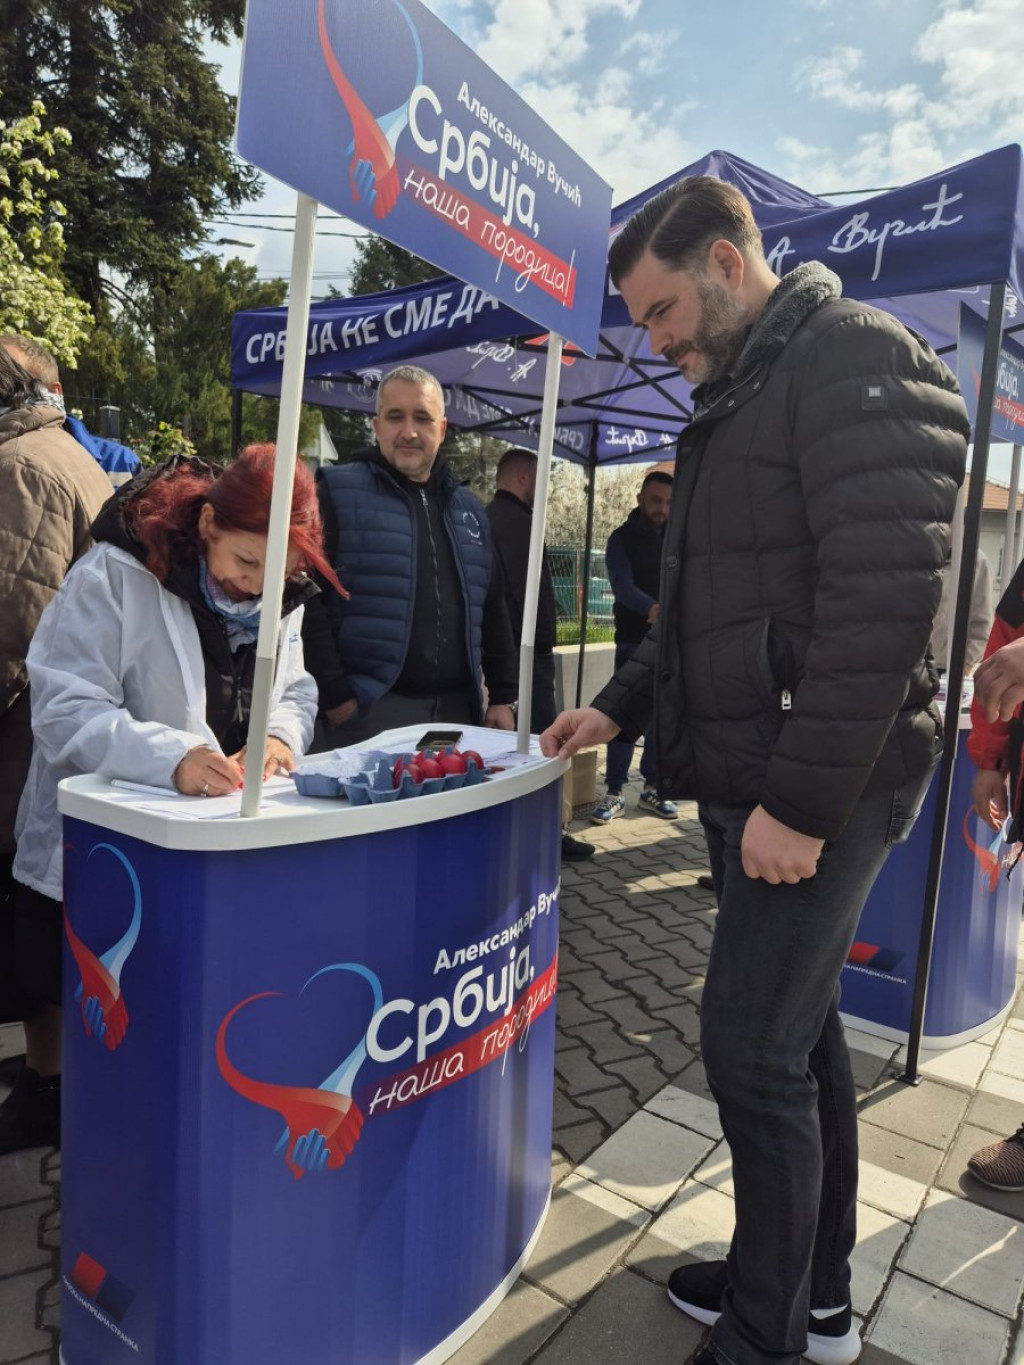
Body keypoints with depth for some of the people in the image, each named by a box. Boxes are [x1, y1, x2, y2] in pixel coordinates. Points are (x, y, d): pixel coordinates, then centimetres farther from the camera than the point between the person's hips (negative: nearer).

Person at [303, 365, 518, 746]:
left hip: (456, 710, 5)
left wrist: (503, 696, 13)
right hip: (367, 712, -5)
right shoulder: (339, 493, -1)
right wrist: (334, 695, -14)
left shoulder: (469, 510, 16)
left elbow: (492, 611, 19)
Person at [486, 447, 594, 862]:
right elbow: (531, 589, -20)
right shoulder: (518, 520, -15)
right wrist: (544, 640, -12)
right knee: (542, 736, -5)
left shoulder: (488, 517, 16)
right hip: (527, 645, -10)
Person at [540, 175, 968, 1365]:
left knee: (753, 1047, -2)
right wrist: (619, 705, 13)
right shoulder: (738, 399, 19)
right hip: (747, 779, 9)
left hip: (818, 785, -9)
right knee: (796, 1030, 16)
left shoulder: (857, 361, -10)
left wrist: (802, 801, -22)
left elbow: (884, 598, -21)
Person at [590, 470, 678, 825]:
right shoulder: (622, 538, 0)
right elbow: (622, 584, -16)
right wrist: (650, 608, -36)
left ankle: (652, 788, 18)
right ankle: (614, 793, 4)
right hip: (635, 641, -3)